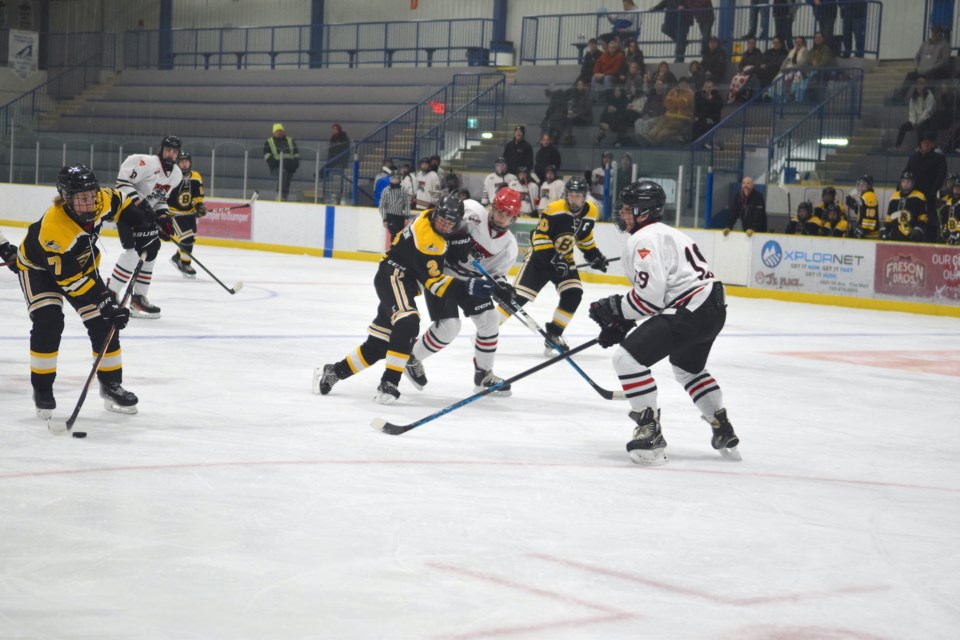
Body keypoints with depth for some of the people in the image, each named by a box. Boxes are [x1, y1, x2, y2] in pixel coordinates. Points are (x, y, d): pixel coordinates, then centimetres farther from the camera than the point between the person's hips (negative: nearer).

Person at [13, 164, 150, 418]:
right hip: (39, 267, -6)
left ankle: (111, 384, 12)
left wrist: (145, 227, -11)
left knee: (103, 323, -3)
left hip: (82, 262, 6)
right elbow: (69, 278, -37)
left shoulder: (102, 200, -26)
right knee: (48, 321, -24)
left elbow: (125, 205, 0)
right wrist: (105, 302, -38)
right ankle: (42, 387, -9)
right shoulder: (53, 227, -41)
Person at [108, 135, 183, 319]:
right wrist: (140, 203, -30)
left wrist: (163, 215, 0)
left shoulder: (176, 175, 4)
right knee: (134, 250, -21)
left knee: (151, 250, 7)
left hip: (146, 213, 9)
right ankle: (110, 293, -15)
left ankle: (139, 297, 17)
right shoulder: (146, 162, -23)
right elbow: (123, 181, -26)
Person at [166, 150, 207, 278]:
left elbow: (198, 196, 10)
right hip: (174, 213, -6)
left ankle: (177, 257, 37)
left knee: (190, 239, 14)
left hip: (189, 213, 6)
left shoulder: (196, 178, -2)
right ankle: (185, 264, 0)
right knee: (187, 238, -15)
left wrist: (200, 205, -8)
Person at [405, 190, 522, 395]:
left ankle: (483, 374, 16)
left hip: (469, 280, 6)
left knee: (490, 320, 0)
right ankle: (412, 359, 10)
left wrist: (501, 286, -24)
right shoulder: (473, 212, -21)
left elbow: (495, 272, -1)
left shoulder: (508, 245, -5)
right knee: (449, 326, -14)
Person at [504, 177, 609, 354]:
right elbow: (539, 237, -23)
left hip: (564, 259, 6)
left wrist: (594, 255, 10)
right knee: (519, 296, -12)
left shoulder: (590, 213, -4)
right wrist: (553, 258, -29)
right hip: (540, 256, -6)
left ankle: (553, 333, 2)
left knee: (573, 294, -12)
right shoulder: (554, 210, -24)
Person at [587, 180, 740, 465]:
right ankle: (724, 433, 40)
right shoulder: (666, 233, 23)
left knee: (628, 356, -13)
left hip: (689, 312, -11)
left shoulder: (645, 239, -11)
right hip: (713, 308, 11)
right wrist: (621, 324, 16)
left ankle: (651, 433, -13)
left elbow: (650, 295, -20)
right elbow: (658, 290, 24)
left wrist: (615, 308, -5)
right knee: (687, 367, 34)